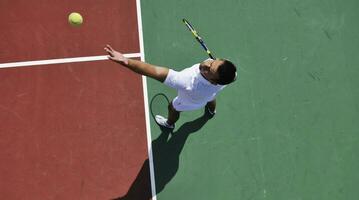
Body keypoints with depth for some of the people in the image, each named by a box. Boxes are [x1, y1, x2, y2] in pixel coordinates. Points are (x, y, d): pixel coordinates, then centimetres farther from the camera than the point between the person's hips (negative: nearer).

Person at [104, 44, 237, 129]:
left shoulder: (189, 84, -58)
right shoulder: (231, 74, -43)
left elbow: (156, 72, -63)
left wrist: (126, 61, -68)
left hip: (188, 104, -3)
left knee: (173, 108, 31)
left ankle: (169, 123, 67)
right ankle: (211, 112, 78)